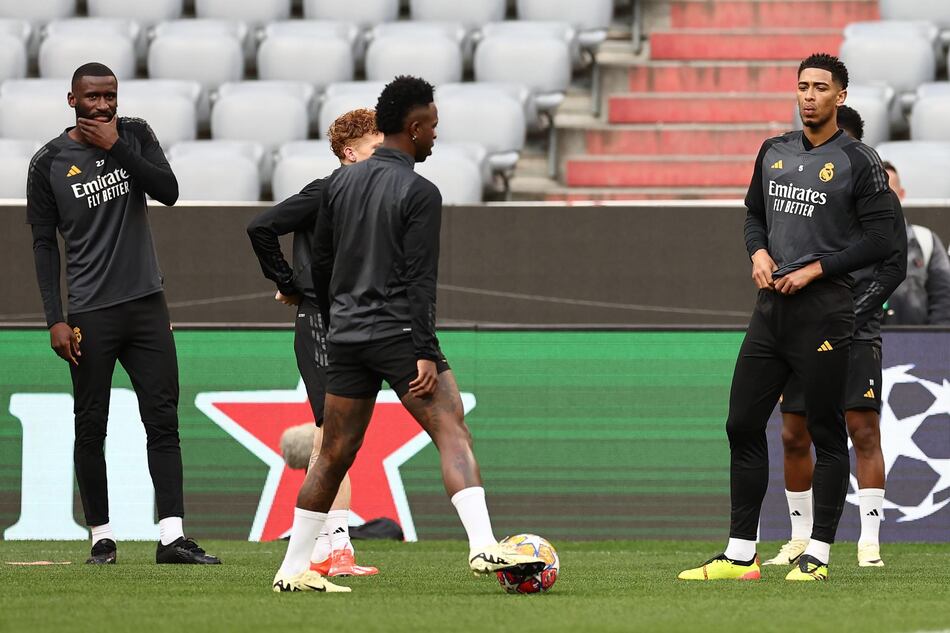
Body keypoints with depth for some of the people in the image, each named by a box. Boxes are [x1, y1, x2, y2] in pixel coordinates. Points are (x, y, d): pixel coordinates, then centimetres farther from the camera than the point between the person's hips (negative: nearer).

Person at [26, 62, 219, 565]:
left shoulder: (134, 135, 7)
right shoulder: (49, 163, -1)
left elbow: (168, 191, -6)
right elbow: (44, 244, 0)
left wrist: (117, 147, -13)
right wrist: (55, 319, -7)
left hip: (146, 303, 3)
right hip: (91, 314, -2)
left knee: (163, 420, -3)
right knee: (91, 428, 1)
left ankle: (172, 537, -6)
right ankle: (102, 537, 9)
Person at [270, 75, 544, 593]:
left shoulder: (340, 183, 12)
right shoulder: (419, 192, -8)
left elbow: (321, 265, 17)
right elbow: (419, 279, -13)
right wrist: (425, 353, -15)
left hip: (345, 335, 7)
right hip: (398, 333, -6)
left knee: (333, 456, 12)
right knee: (453, 436, -9)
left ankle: (293, 570, 13)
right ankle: (484, 546, -25)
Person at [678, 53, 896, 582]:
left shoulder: (859, 162, -6)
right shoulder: (774, 152, 13)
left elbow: (879, 240, -9)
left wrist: (814, 271, -13)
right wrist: (759, 253, 2)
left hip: (824, 314, -6)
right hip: (771, 311, 6)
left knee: (828, 434, 0)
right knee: (743, 425, 4)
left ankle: (818, 555, 5)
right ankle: (741, 555, 10)